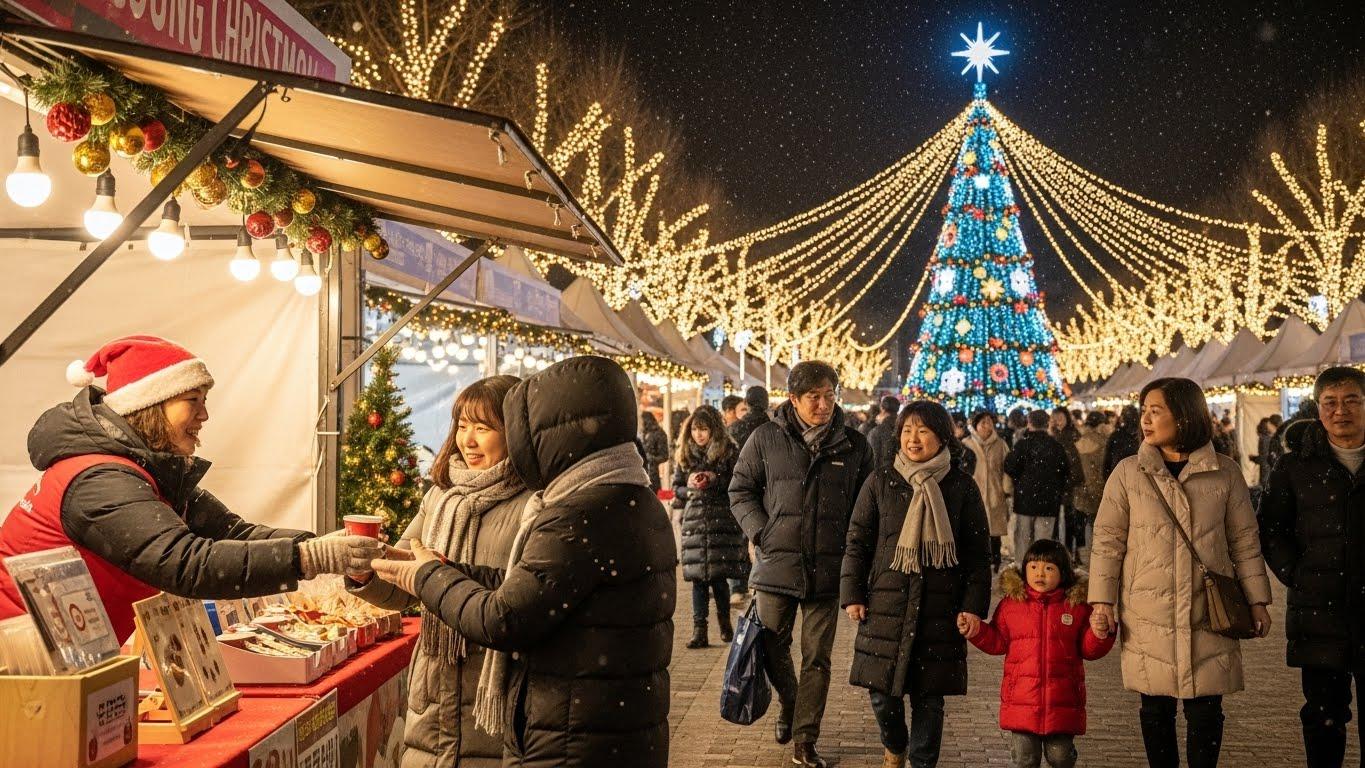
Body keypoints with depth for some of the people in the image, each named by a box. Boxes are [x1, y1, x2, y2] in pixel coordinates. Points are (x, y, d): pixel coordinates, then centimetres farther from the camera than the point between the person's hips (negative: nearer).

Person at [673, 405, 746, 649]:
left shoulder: (728, 452, 1)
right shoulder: (684, 455, 12)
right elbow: (676, 487, 15)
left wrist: (716, 480, -15)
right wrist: (689, 487, -6)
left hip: (723, 521, -3)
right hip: (694, 522, 3)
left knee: (718, 576, -2)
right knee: (698, 576, -2)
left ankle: (724, 623, 21)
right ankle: (699, 629, 3)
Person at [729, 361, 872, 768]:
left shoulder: (853, 445, 2)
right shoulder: (766, 439, -1)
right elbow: (740, 490, 5)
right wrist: (761, 532, -7)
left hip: (827, 570, 0)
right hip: (776, 564, 0)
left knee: (817, 658, 5)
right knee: (773, 647, 10)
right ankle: (788, 700, 41)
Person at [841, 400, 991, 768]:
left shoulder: (962, 487, 3)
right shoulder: (880, 482, 4)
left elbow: (978, 553, 4)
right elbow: (857, 542, 7)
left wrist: (974, 605, -2)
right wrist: (852, 595, 1)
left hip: (940, 609, 0)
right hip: (886, 603, 1)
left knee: (929, 695, 5)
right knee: (882, 689, 3)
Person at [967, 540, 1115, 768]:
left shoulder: (1077, 605, 2)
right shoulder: (1011, 603, 4)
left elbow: (1089, 650, 4)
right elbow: (997, 642, 9)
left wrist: (1100, 633, -15)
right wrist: (976, 630, -7)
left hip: (1063, 702, 0)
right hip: (1021, 701, 1)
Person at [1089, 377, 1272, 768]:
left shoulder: (1225, 473, 2)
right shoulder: (1128, 472, 0)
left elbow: (1245, 541, 8)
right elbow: (1107, 542, 1)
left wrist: (1257, 600, 6)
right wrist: (1102, 601, -5)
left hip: (1209, 614, 0)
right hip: (1147, 615, 0)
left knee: (1205, 710, 5)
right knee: (1156, 708, 7)